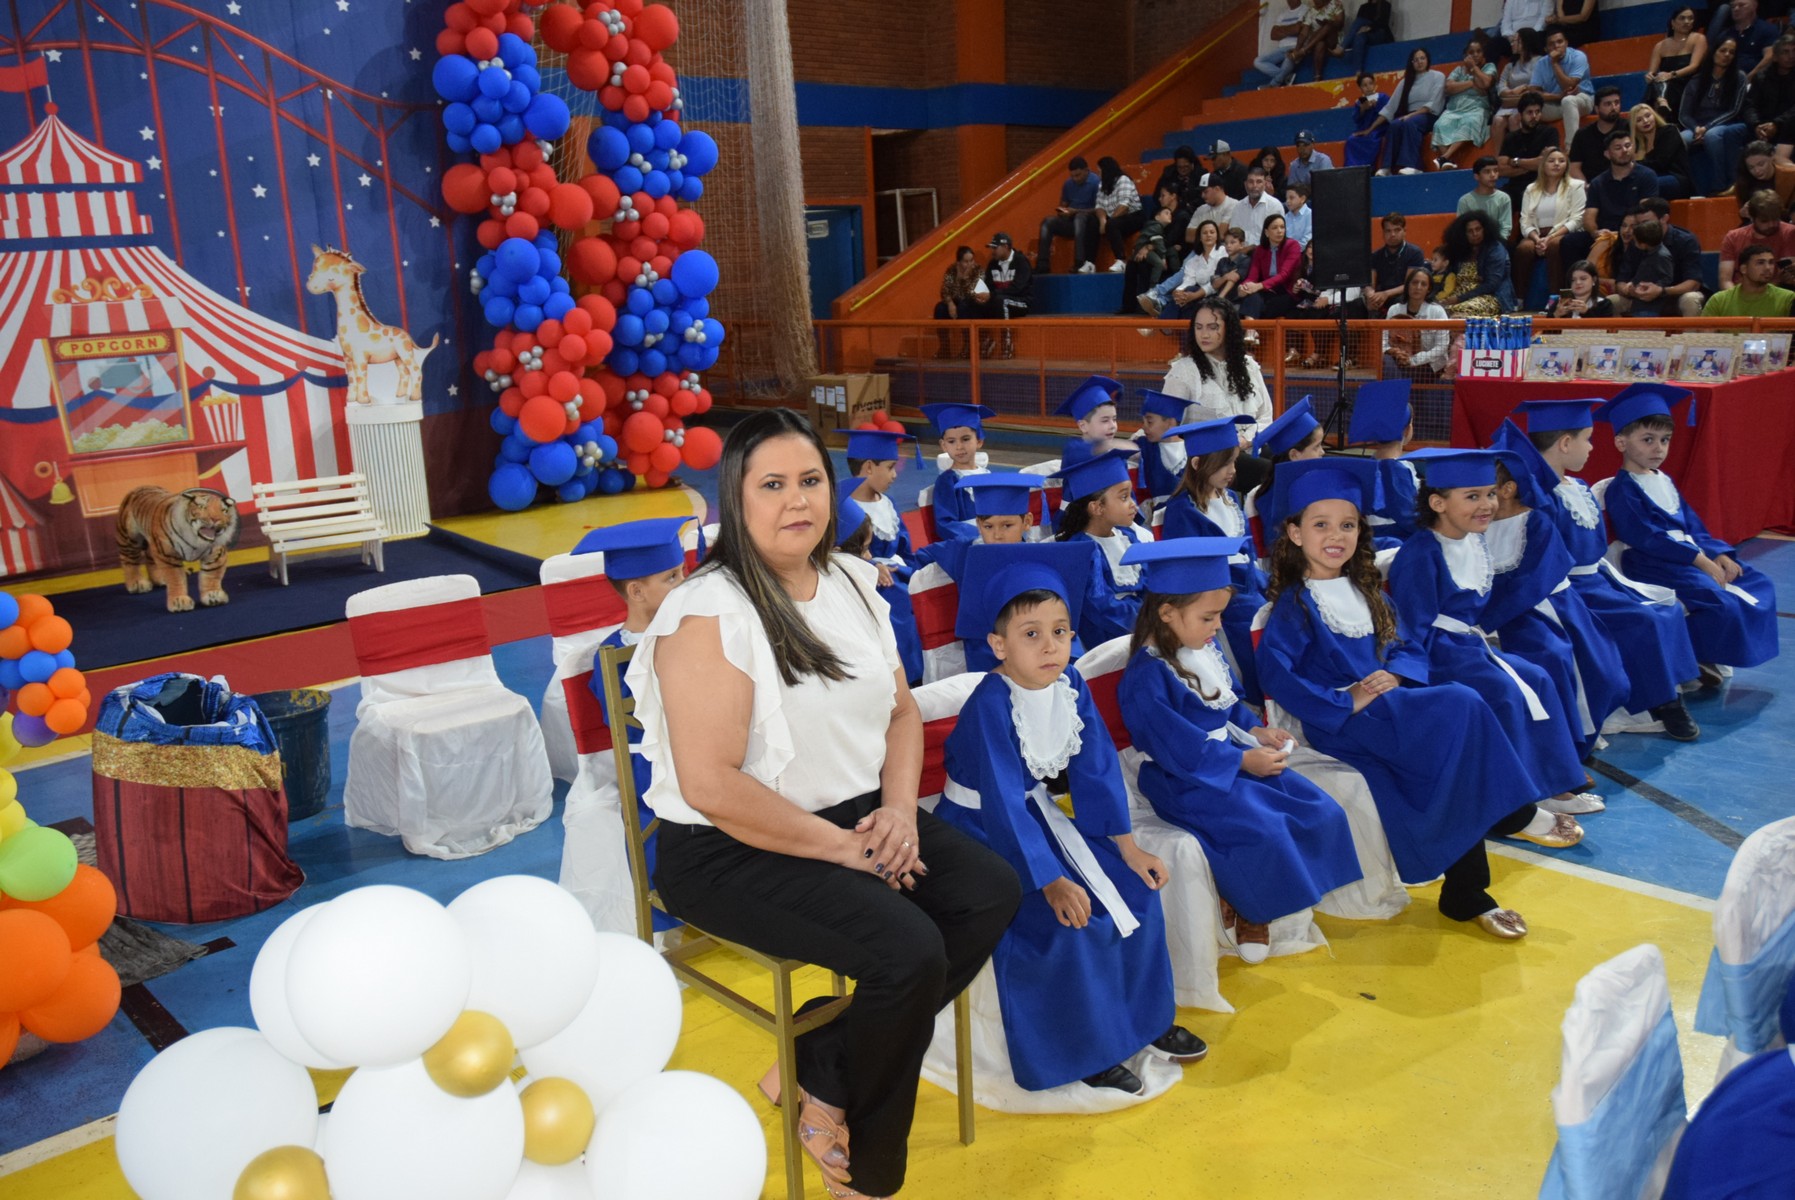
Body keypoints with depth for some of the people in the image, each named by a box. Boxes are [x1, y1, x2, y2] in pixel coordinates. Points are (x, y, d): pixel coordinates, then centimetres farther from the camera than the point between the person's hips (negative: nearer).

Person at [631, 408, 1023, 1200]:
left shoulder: (851, 583, 7)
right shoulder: (708, 614, -17)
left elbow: (901, 710, 12)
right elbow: (710, 786, -23)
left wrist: (898, 809, -6)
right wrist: (843, 847, -19)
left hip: (852, 816, 8)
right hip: (730, 851, -8)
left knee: (993, 892, -9)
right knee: (909, 951, -24)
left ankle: (821, 1071, 4)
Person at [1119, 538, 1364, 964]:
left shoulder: (1205, 647, 5)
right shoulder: (1147, 675, -22)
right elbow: (1181, 750, -23)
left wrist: (1257, 731, 0)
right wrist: (1244, 760, -21)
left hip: (1231, 759, 9)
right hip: (1183, 781, -9)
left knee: (1322, 812, -1)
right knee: (1265, 830, -29)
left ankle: (1254, 911, 10)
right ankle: (1243, 910, 2)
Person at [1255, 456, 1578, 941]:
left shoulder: (1365, 591, 16)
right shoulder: (1295, 603, -5)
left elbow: (1407, 645, 15)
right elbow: (1276, 676, -17)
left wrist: (1396, 675, -9)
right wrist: (1347, 700, -21)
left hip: (1390, 705, 7)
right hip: (1341, 721, -6)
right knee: (1461, 706, -23)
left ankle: (1467, 895, -10)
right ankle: (1514, 815, -4)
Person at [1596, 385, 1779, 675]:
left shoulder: (1664, 482, 18)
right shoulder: (1621, 490, -11)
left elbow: (1692, 525, 17)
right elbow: (1646, 537, -20)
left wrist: (1718, 553, -1)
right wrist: (1699, 559, -21)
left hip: (1692, 556, 10)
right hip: (1653, 565, -10)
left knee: (1759, 586, 6)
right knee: (1721, 602, -28)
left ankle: (1706, 658, 4)